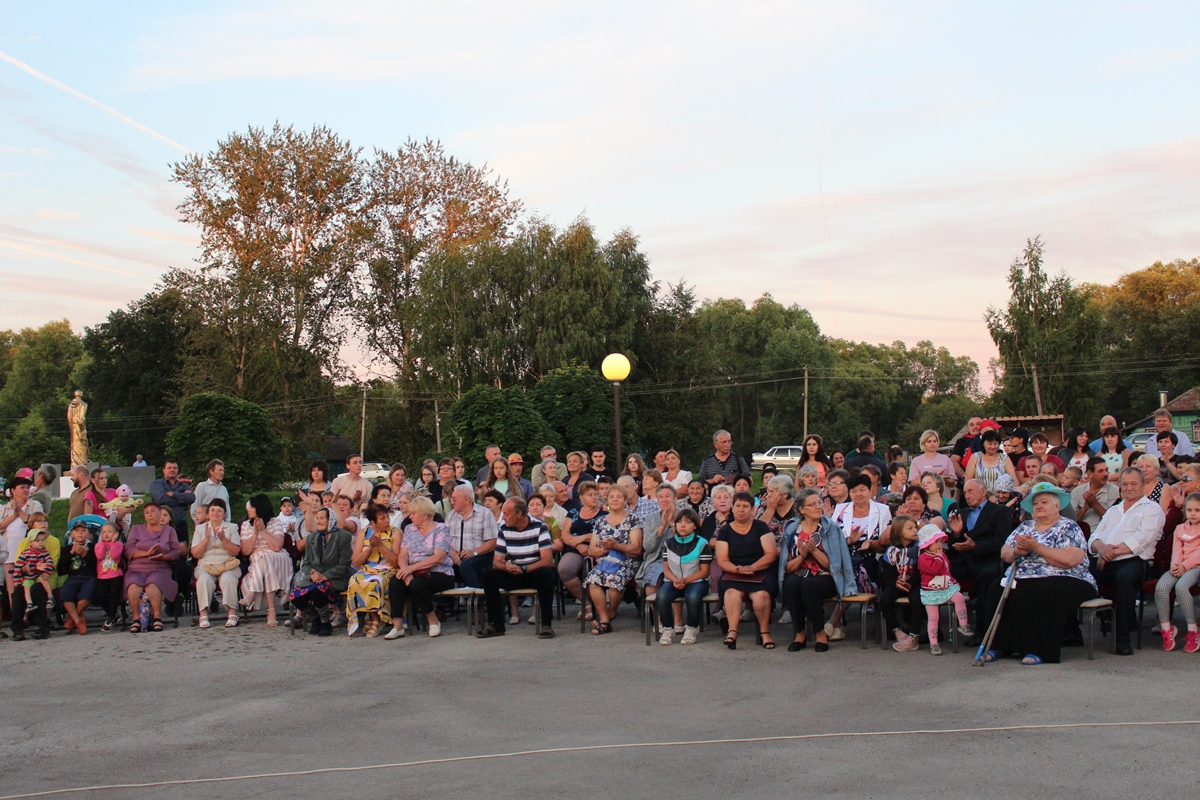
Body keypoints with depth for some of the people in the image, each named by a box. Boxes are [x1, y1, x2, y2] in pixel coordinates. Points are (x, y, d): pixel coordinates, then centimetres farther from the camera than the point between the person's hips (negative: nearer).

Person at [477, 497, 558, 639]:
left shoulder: (539, 527, -12)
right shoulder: (504, 530, 0)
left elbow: (547, 560, -19)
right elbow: (496, 561, 1)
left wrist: (523, 569, -29)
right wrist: (507, 567, -23)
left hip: (537, 573, -4)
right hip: (515, 575, 4)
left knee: (545, 573, -36)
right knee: (489, 575, -19)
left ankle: (546, 623, -26)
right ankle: (496, 624, -10)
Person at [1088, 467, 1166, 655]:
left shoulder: (1152, 509, 13)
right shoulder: (1113, 510, 31)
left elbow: (1141, 539, -5)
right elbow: (1094, 537, 19)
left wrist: (1113, 551, -12)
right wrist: (1101, 547, -5)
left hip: (1131, 560, -5)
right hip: (1102, 561, 5)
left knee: (1124, 577, -40)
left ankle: (1123, 639, -32)